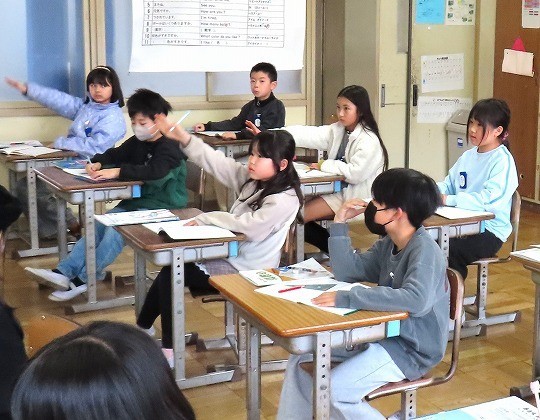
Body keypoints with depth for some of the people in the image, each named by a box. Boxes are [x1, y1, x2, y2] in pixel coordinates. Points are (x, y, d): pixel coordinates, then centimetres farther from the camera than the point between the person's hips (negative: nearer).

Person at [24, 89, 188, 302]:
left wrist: (117, 172, -34)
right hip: (135, 201, 9)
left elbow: (153, 171, -30)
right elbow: (116, 154, 18)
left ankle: (82, 279, -22)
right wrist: (98, 163, -5)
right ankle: (64, 272, -19)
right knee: (99, 226, -11)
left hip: (159, 207, -9)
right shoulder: (137, 142, 14)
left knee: (116, 230, -27)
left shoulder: (169, 148, -14)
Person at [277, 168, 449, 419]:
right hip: (383, 333, 9)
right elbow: (346, 272, 11)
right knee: (302, 356, 7)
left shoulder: (424, 250, -22)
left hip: (412, 349, -9)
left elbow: (416, 300, -40)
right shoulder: (388, 244, 5)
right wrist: (340, 223, 0)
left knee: (334, 391, -23)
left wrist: (346, 299, -38)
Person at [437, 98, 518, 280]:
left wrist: (449, 200, -26)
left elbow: (489, 200, -23)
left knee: (448, 250, -31)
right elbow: (449, 184, 19)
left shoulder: (503, 161, -11)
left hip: (489, 230, -7)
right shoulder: (468, 156, 15)